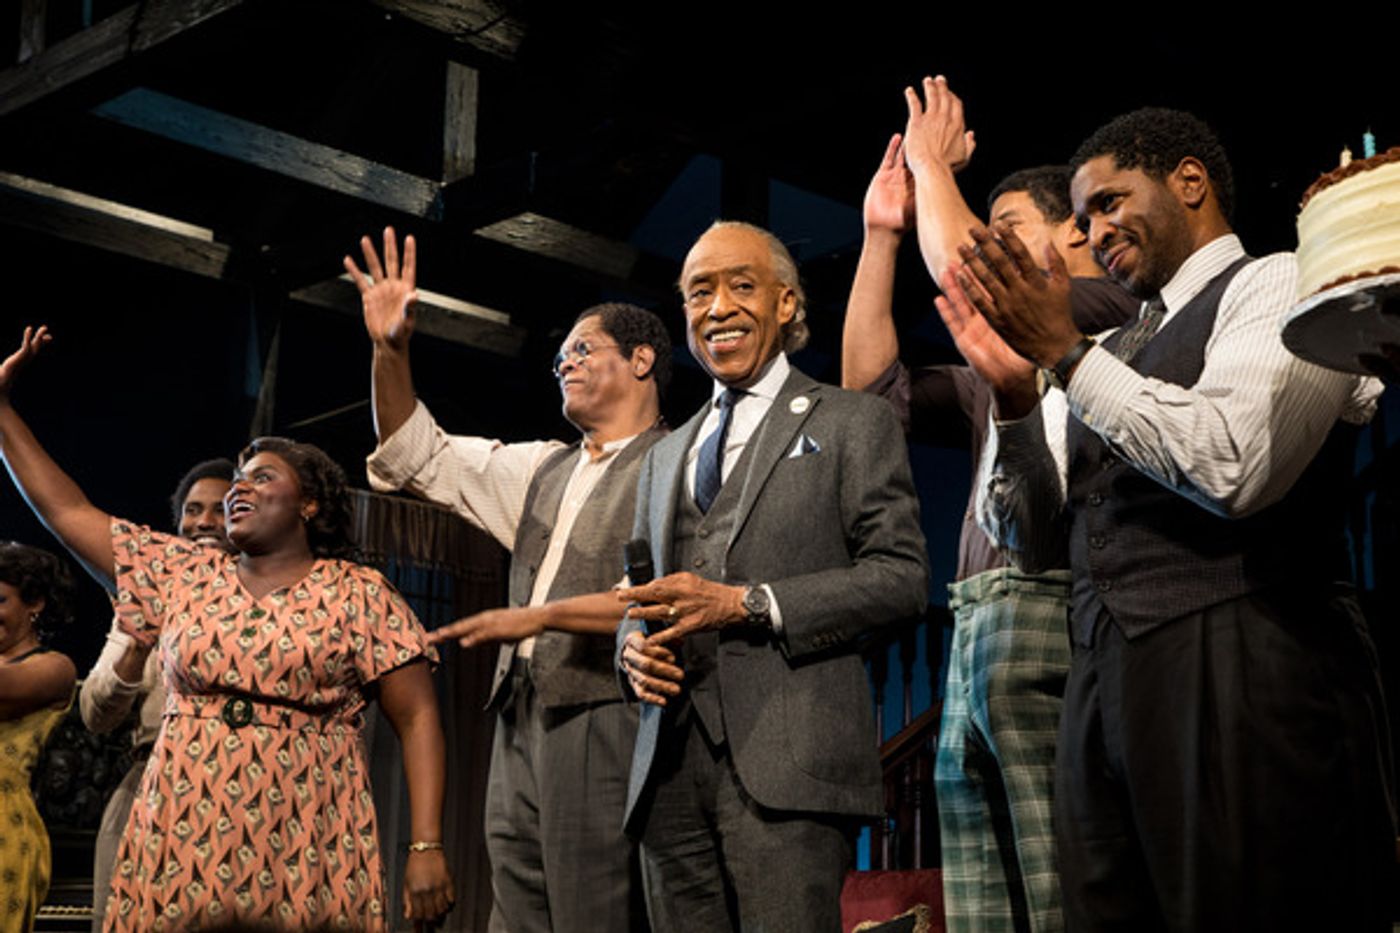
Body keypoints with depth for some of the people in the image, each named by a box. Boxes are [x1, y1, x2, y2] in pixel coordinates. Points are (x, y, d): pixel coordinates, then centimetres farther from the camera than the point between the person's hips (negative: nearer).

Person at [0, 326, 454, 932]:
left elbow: (418, 720, 0)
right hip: (180, 850, 3)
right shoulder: (182, 574, 15)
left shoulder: (360, 595, 4)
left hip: (306, 858, -3)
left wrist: (427, 846, -10)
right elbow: (67, 511, 18)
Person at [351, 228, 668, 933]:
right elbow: (420, 458, 24)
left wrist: (540, 616, -18)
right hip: (521, 728, 7)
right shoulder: (544, 469, 22)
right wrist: (390, 352, 11)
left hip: (603, 724, -7)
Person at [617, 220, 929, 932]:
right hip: (670, 767, 5)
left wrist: (746, 604, -11)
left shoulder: (852, 424, 8)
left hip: (785, 764, -5)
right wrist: (632, 646, 3)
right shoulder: (664, 457, 26)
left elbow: (901, 576, -3)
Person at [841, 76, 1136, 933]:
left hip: (1049, 622, -9)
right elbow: (873, 385, 25)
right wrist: (881, 235, 23)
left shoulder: (1118, 310, 2)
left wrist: (934, 165, 7)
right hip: (976, 638, 9)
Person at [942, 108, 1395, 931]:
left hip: (1240, 674, -7)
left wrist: (1066, 352, -9)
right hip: (1107, 680, 7)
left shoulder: (1279, 284, 2)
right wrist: (1014, 392, 4)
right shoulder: (1110, 353, 22)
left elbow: (1235, 467, -16)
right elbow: (1032, 538, 19)